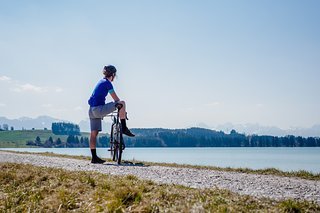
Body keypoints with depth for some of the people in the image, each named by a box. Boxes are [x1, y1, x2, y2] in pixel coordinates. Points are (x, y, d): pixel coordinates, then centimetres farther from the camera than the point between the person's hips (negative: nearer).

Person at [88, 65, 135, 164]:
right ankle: (124, 128, -7)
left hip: (92, 110, 10)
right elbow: (116, 99, -6)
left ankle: (94, 157, 9)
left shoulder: (101, 81, 21)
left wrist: (103, 112, 38)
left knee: (94, 133, 8)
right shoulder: (107, 83, -7)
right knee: (122, 103, -11)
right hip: (98, 109, -10)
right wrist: (123, 111, 3)